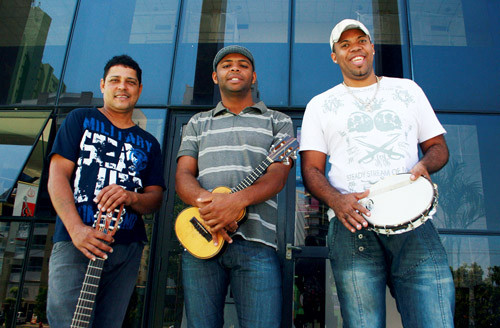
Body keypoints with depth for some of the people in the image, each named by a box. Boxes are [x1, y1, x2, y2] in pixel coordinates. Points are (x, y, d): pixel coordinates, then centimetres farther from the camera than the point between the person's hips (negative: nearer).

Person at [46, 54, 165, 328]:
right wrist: (76, 228, -15)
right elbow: (57, 176, 0)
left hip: (127, 247, 3)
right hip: (75, 242, -3)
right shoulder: (81, 120, 10)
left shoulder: (148, 144, 18)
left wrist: (130, 197, -13)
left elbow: (155, 198, 12)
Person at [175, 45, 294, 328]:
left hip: (255, 241, -2)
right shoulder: (198, 124, 22)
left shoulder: (278, 121, 15)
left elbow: (278, 175, 0)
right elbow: (183, 175, 10)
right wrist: (204, 201, -14)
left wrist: (238, 199, -20)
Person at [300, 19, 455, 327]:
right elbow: (311, 169, 9)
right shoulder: (320, 104, 16)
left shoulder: (407, 90, 21)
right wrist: (336, 200, -12)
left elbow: (438, 145, 22)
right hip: (353, 224, -1)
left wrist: (424, 165, -3)